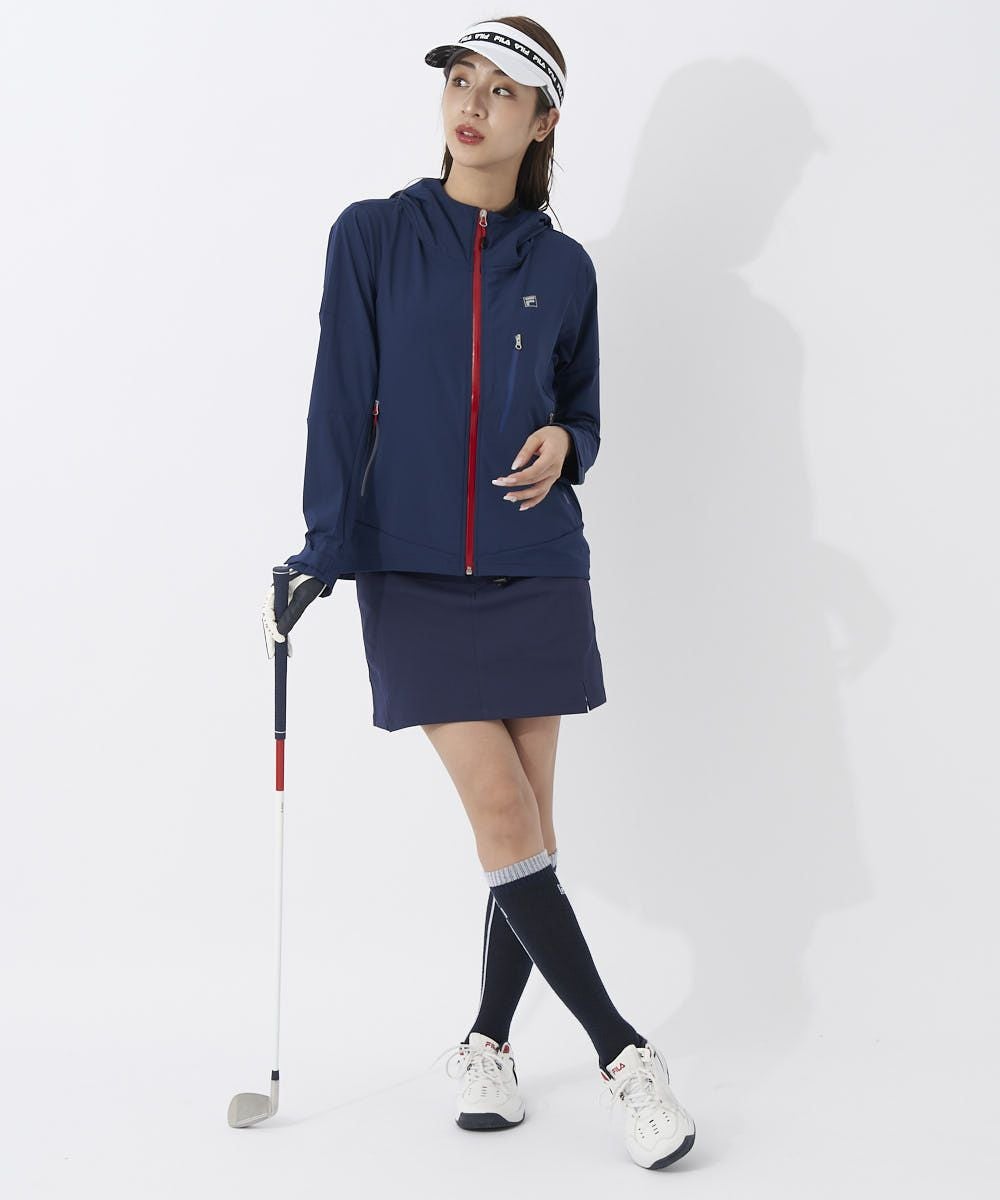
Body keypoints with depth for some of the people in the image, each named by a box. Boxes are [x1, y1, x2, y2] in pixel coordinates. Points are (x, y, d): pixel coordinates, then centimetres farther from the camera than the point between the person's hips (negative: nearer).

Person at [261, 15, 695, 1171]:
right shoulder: (372, 236, 2)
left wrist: (564, 444, -8)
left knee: (525, 822, 2)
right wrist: (320, 555, -10)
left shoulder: (563, 266, 7)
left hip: (533, 569, 2)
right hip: (412, 570, -2)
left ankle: (487, 1041, 21)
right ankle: (621, 1051, 2)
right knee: (502, 812, -9)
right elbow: (341, 402, -2)